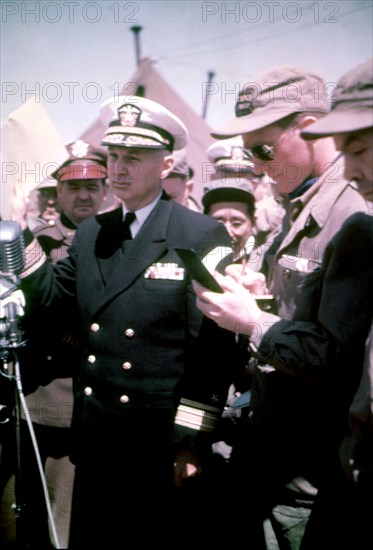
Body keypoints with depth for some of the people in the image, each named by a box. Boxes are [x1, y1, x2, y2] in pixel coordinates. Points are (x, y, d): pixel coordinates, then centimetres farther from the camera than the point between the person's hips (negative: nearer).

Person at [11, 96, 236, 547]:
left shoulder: (203, 236, -10)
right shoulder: (89, 234, 9)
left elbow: (213, 348, -13)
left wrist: (192, 443, -14)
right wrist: (20, 235, -1)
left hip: (162, 448, -5)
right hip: (95, 443, 5)